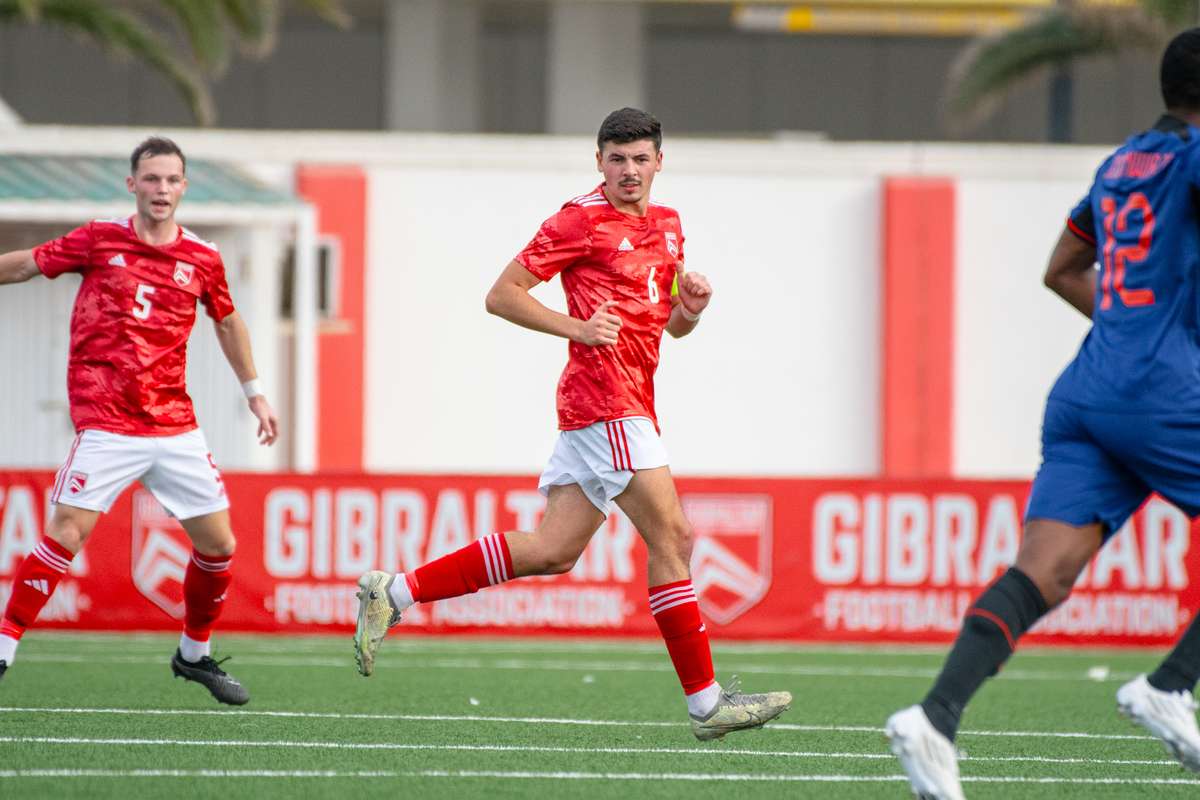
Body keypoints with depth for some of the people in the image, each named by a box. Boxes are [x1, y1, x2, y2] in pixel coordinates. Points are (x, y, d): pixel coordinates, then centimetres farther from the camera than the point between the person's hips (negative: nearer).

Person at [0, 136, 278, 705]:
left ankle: (195, 654, 26)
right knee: (66, 534, -16)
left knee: (218, 544, 5)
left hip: (174, 424, 4)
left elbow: (227, 322, 23)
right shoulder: (99, 241, -2)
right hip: (105, 422, -4)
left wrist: (254, 392, 26)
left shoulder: (201, 258, 6)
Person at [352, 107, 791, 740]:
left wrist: (691, 305, 4)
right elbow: (502, 295, -6)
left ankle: (396, 592, 12)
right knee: (670, 536, -9)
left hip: (629, 400, 9)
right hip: (605, 397, -9)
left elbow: (672, 325, 27)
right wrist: (577, 327, -17)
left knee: (553, 550, 7)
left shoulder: (667, 225, 18)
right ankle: (705, 703, -6)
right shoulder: (580, 220, -6)